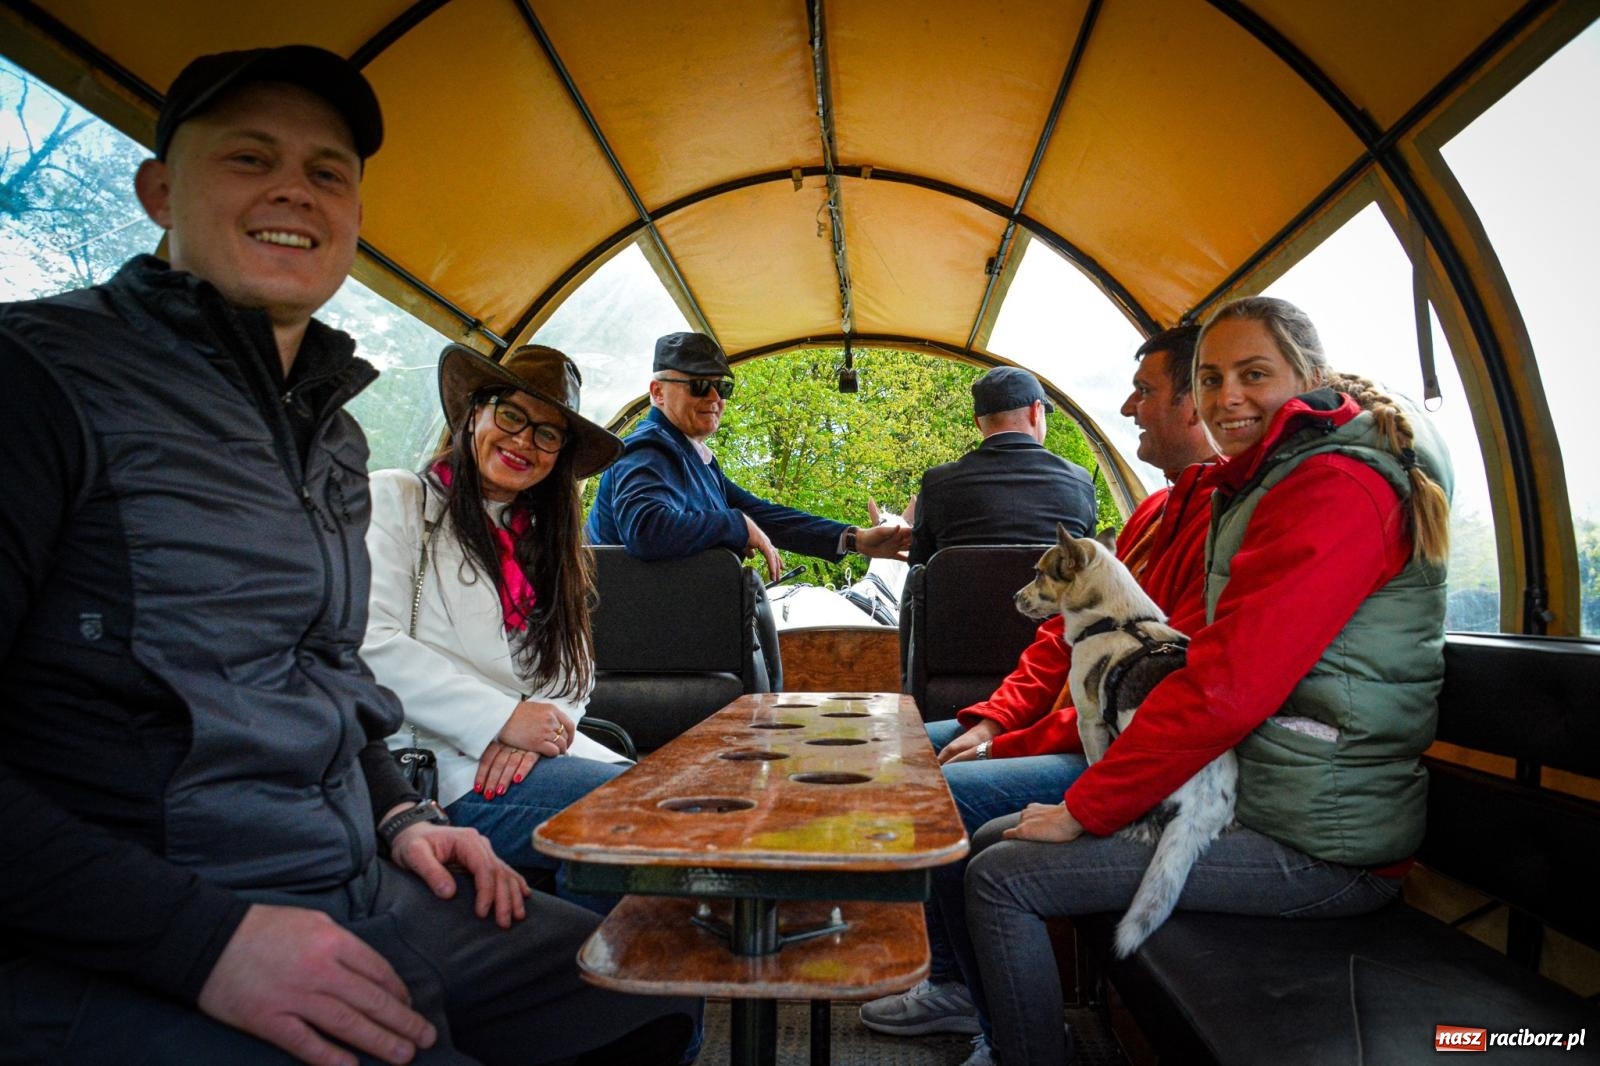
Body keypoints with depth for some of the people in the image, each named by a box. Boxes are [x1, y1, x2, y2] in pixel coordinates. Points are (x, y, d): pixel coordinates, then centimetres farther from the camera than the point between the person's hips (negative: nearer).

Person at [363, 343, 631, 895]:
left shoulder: (544, 539, 22)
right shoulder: (396, 499, 2)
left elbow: (574, 665, 14)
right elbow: (368, 645, -11)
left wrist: (542, 718, -9)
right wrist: (503, 719, -17)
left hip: (536, 756, 7)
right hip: (445, 767, -6)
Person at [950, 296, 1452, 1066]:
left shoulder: (1335, 487, -17)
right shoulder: (1264, 487, 16)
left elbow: (1226, 688, -24)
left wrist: (1083, 810, -15)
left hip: (1309, 844, -10)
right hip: (1246, 792, 10)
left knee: (1000, 880, -13)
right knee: (987, 842, 9)